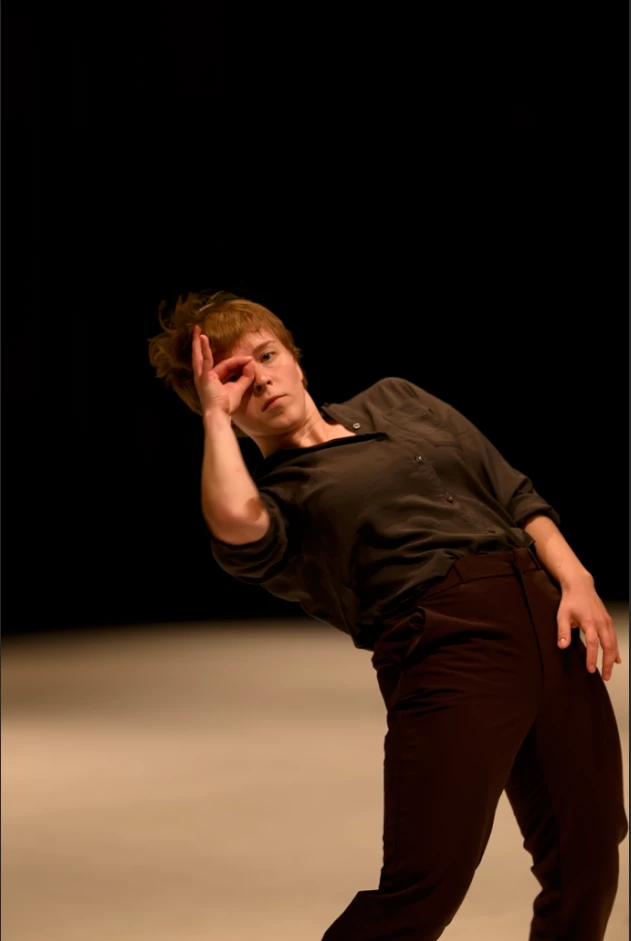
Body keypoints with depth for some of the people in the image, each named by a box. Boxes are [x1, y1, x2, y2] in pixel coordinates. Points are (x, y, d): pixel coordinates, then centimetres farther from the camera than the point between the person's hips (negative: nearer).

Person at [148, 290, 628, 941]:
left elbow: (514, 493, 22)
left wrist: (575, 580, 6)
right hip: (446, 640, -5)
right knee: (425, 885, -16)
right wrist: (215, 415, -3)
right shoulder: (275, 499, 7)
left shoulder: (394, 400, 24)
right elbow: (235, 523, -19)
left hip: (546, 616, 5)